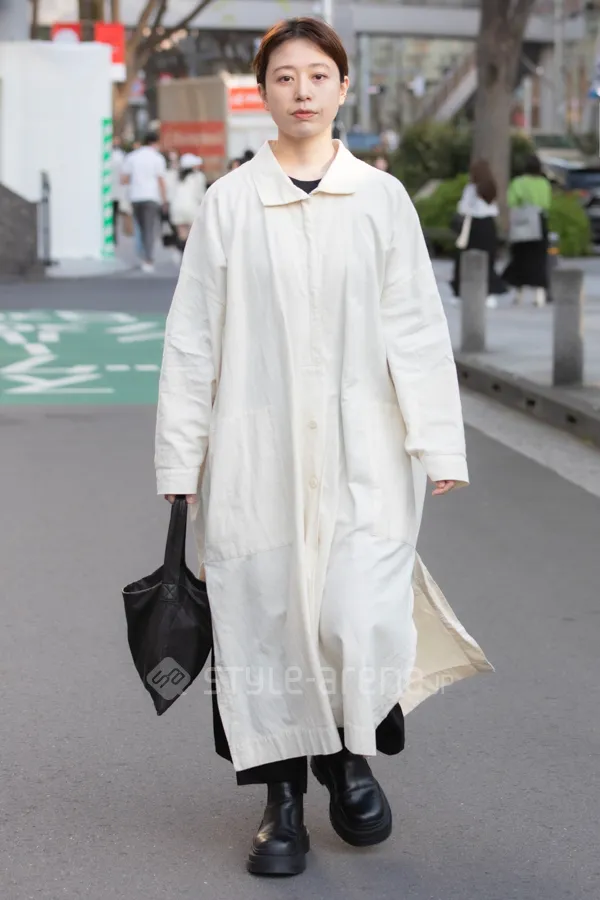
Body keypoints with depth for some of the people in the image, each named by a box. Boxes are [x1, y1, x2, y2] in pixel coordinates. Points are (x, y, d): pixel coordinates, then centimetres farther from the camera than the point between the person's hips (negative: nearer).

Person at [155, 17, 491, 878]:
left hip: (361, 450, 0)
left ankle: (353, 755, 23)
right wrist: (182, 457, 3)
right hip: (257, 451, 0)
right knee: (265, 617, 3)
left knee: (362, 619, -7)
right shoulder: (229, 203, 3)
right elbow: (193, 339, 4)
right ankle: (283, 798, 21)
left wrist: (439, 445, -2)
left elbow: (417, 329, 3)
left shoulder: (381, 198, 4)